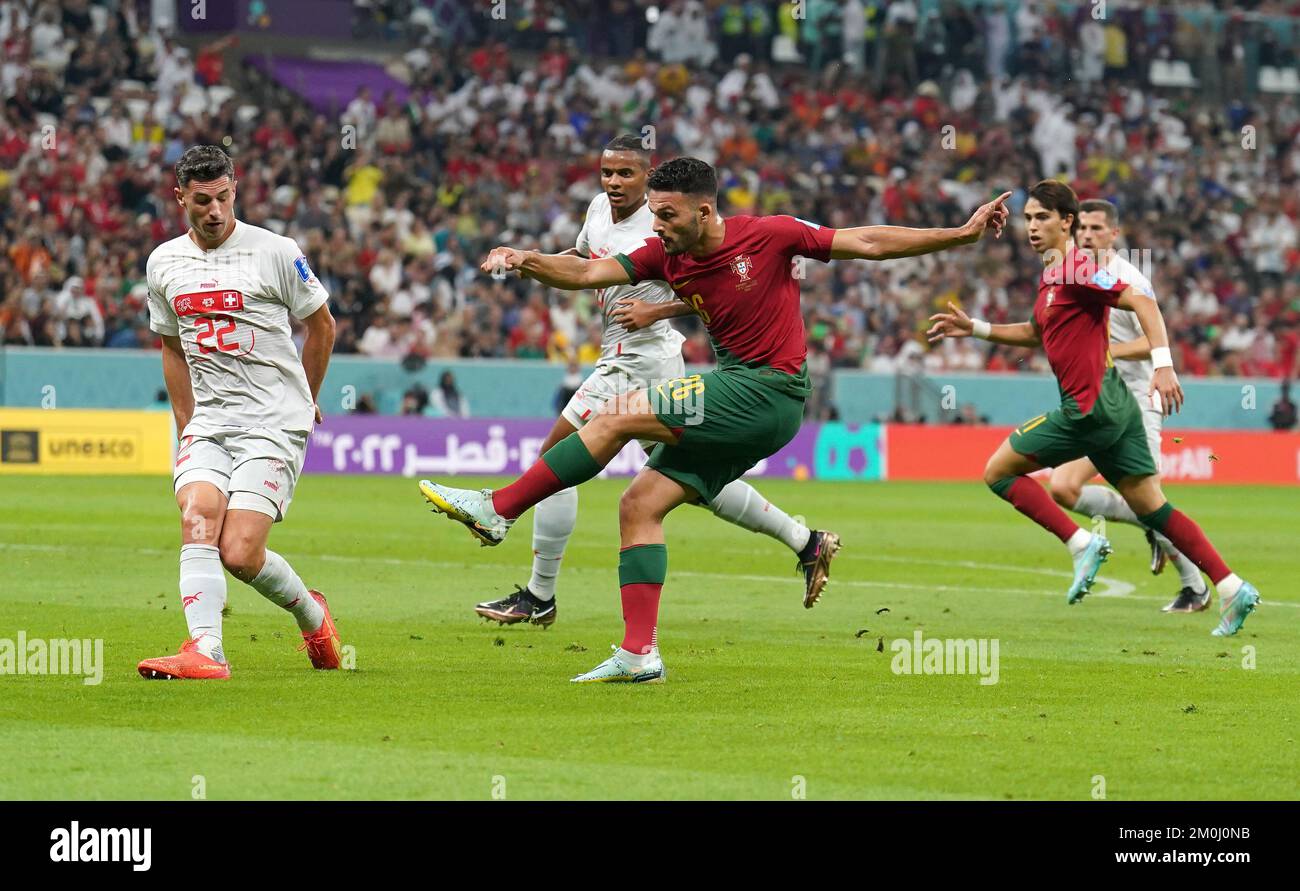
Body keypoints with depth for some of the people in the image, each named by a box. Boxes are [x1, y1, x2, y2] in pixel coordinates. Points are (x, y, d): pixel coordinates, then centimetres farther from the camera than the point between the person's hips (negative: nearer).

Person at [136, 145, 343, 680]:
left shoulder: (275, 252, -6)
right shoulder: (163, 263, 8)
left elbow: (321, 324, 9)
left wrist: (301, 401, 19)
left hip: (274, 423, -4)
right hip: (207, 423, 4)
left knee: (240, 552, -15)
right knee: (197, 520, -22)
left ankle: (311, 613, 13)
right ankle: (205, 651, -28)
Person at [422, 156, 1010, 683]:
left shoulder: (769, 236, -10)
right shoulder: (666, 256, 5)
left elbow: (868, 244, -4)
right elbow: (586, 273, -2)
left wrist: (963, 233, -6)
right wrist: (527, 262, -21)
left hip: (769, 394, -8)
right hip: (735, 393, 8)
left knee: (616, 417, -15)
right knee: (639, 506, -1)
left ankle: (497, 510, -7)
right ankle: (639, 655, 0)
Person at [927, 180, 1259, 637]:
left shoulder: (1078, 271, -12)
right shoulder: (1050, 277, 17)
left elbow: (1142, 303, -21)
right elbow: (1036, 333, 34)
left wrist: (1163, 365, -30)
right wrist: (974, 328, 27)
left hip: (1090, 407, -9)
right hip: (1112, 406, 9)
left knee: (999, 470, 1)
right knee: (1151, 507, 8)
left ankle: (1081, 543, -5)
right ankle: (1232, 588, 2)